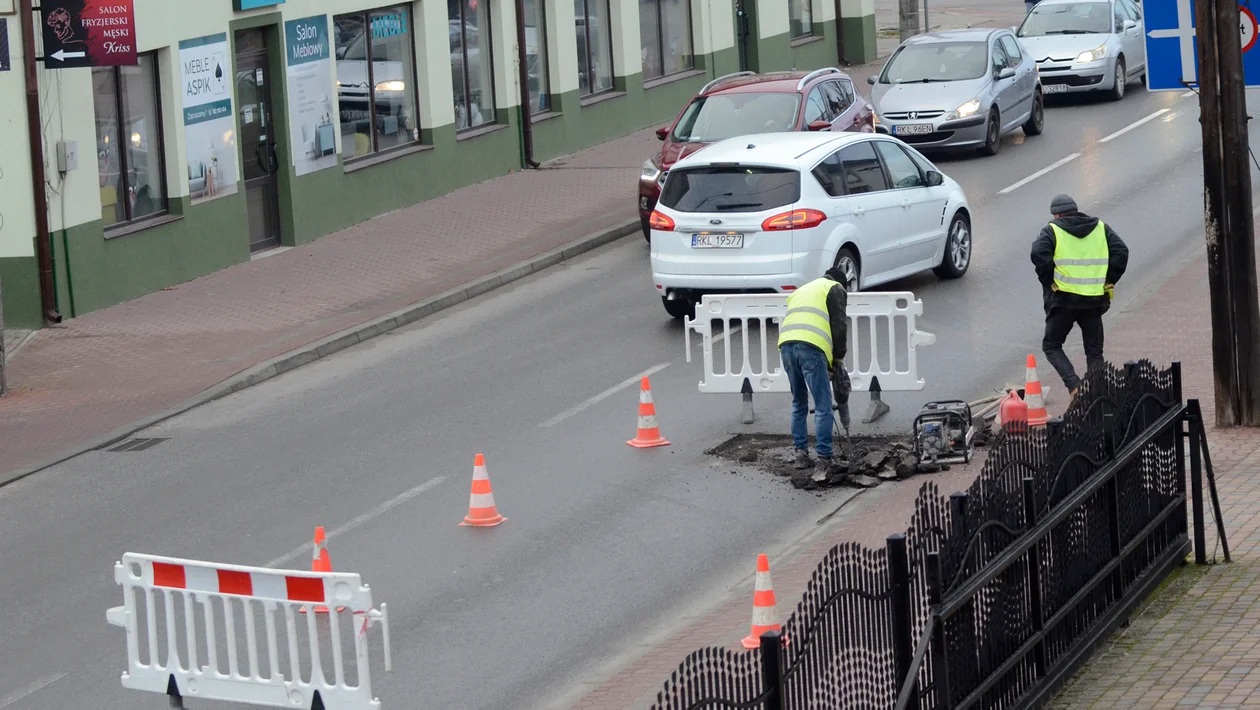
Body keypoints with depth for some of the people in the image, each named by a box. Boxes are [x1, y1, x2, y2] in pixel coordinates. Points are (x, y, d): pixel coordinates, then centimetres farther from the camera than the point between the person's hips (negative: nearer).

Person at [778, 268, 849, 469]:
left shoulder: (801, 291, 36)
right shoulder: (835, 289, 16)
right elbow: (839, 325, 3)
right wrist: (838, 357, 14)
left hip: (786, 345, 6)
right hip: (811, 347, -6)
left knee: (799, 404, 19)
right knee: (823, 406, -1)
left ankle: (801, 453, 17)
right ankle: (824, 458, -3)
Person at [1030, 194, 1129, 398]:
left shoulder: (1052, 230, 0)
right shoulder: (1101, 229, 11)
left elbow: (1039, 254, -17)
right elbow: (1121, 252, 1)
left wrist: (1048, 282, -6)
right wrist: (1109, 281, 5)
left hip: (1063, 299, -3)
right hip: (1095, 301, 3)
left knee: (1051, 346, 11)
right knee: (1094, 352, 14)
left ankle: (1074, 385, -10)